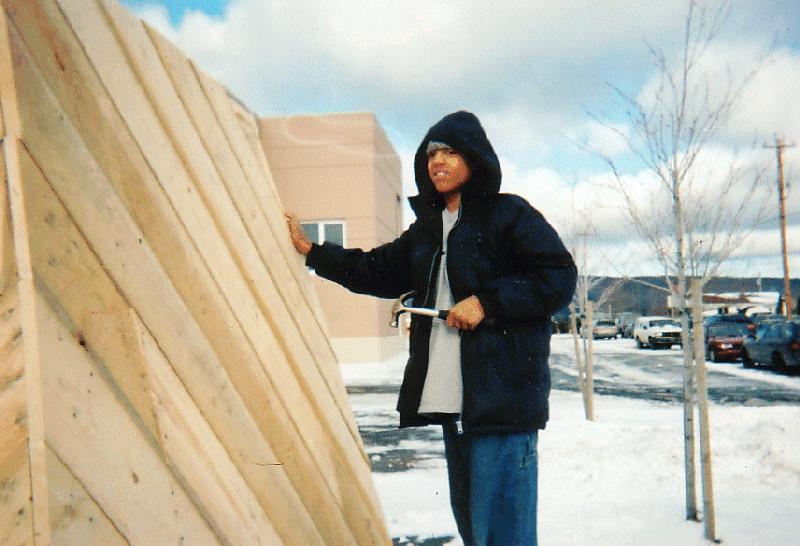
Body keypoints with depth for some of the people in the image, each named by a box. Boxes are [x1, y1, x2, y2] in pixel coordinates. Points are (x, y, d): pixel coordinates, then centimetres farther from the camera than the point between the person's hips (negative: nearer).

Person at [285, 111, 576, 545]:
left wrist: (486, 302, -16)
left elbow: (559, 277, -10)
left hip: (502, 399, -8)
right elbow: (378, 271, 26)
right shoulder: (426, 227, 18)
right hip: (452, 398, 8)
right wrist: (311, 250, 22)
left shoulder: (508, 214, -4)